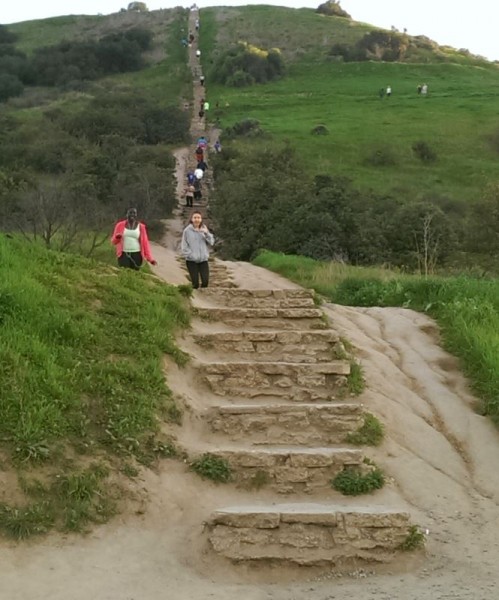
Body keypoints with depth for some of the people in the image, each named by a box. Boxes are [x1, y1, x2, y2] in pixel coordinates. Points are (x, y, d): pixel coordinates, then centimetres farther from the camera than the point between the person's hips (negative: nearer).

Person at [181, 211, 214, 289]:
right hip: (191, 260, -3)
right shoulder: (187, 230, -3)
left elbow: (211, 242, 1)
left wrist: (206, 233, -13)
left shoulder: (204, 229, 8)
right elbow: (184, 246, -2)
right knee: (195, 283, -6)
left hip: (203, 259, 3)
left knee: (205, 281, -5)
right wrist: (189, 254, -12)